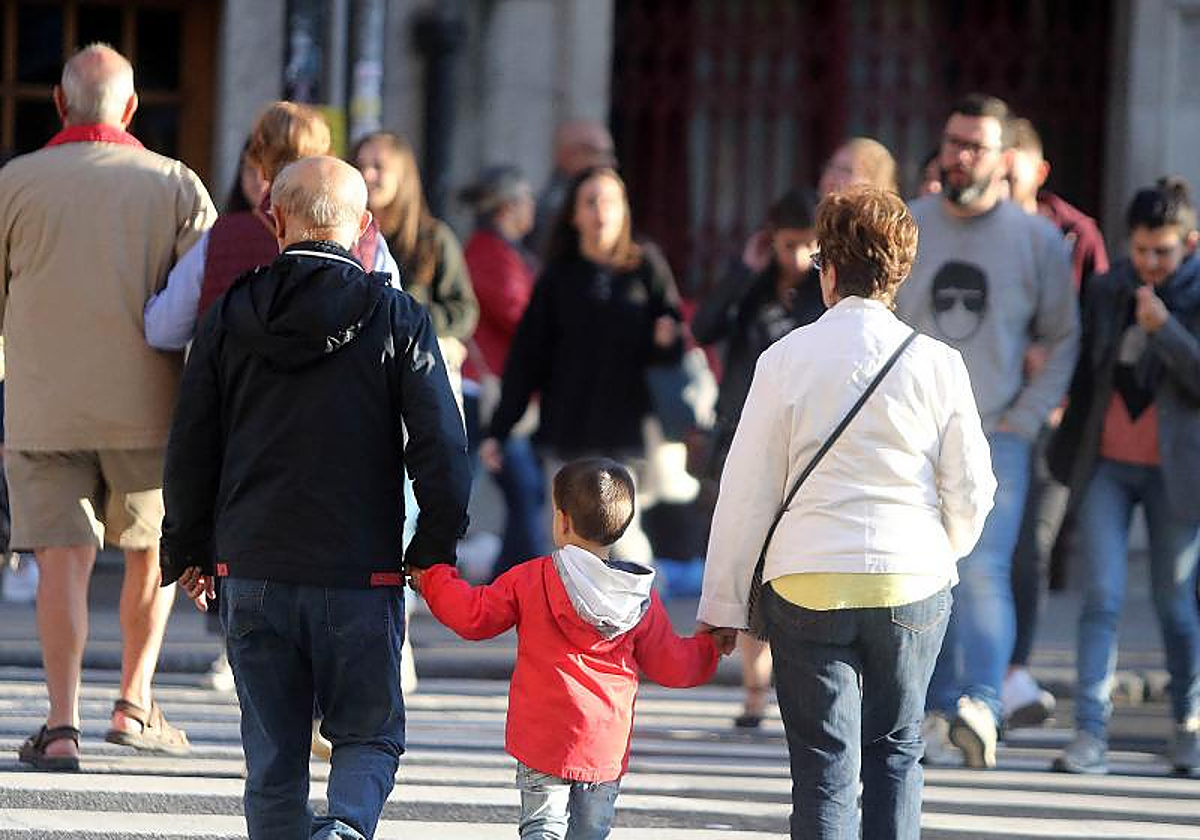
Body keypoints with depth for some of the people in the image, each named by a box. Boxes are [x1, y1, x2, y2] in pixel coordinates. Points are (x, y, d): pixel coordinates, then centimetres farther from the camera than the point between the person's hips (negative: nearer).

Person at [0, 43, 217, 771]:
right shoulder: (176, 186, 2)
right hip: (146, 406, 1)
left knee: (65, 556, -2)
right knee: (153, 547, 19)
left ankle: (63, 722, -14)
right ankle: (135, 703, 13)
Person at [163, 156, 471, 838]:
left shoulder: (231, 315, 2)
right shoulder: (398, 319, -5)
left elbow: (192, 447, 7)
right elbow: (442, 448, -8)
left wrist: (189, 550, 19)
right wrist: (434, 551, 4)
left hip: (253, 570, 2)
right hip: (361, 573, -2)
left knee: (274, 756, 10)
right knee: (370, 734, 8)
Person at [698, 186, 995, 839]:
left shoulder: (788, 358, -5)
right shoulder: (936, 363, -1)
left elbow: (747, 490, -3)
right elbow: (971, 490, 5)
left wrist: (722, 604, 6)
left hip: (807, 585, -2)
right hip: (913, 582, 2)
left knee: (825, 766, 2)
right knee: (896, 753, 16)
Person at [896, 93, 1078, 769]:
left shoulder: (1039, 239, 2)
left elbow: (1062, 339, 11)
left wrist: (1024, 420, 0)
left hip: (997, 440, -2)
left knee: (984, 572, -17)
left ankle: (981, 707, -29)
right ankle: (940, 711, 13)